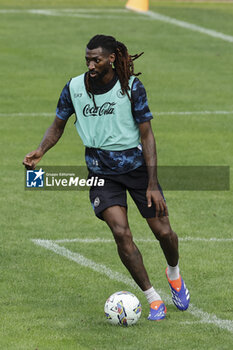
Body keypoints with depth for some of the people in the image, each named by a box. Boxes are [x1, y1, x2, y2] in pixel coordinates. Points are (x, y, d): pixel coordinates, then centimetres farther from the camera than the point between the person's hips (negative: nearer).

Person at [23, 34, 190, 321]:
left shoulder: (131, 87, -13)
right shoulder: (75, 87, -7)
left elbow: (147, 136, -10)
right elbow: (58, 126, 8)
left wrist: (152, 185, -14)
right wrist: (40, 151, -12)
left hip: (135, 165, -1)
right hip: (100, 169, 1)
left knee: (163, 232, 1)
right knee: (121, 232, -16)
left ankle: (174, 273, 37)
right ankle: (153, 299, -4)